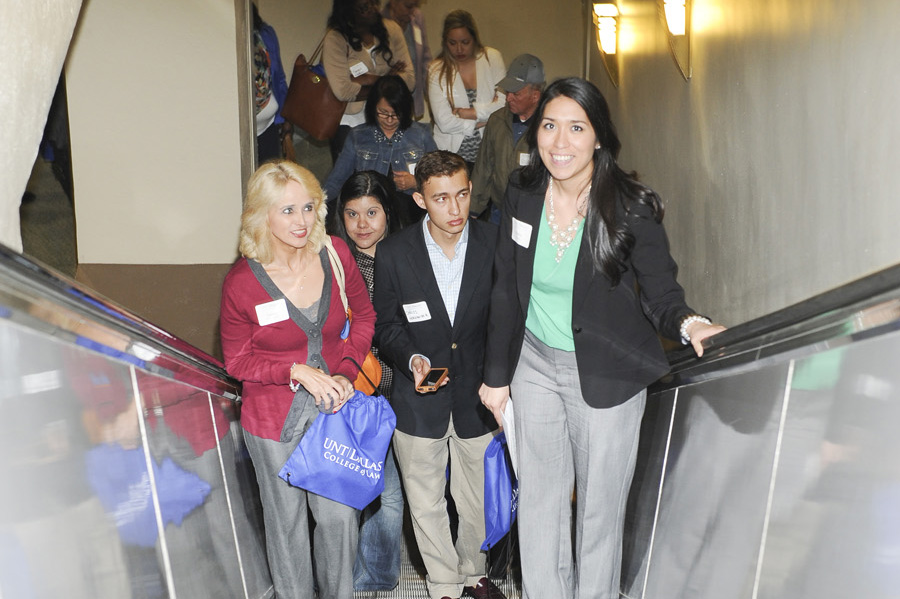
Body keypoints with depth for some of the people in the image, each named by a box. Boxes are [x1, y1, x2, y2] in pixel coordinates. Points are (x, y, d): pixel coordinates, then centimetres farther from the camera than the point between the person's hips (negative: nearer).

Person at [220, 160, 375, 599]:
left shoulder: (336, 255, -10)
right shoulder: (242, 282, -17)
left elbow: (363, 314, 6)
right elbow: (237, 360, -5)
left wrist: (346, 370, -9)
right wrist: (296, 371, -20)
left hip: (333, 405, 2)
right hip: (275, 419, -2)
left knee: (339, 515, 11)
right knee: (287, 521, 16)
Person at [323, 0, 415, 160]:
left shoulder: (391, 29, -1)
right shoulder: (335, 39, -12)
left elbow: (409, 80, -7)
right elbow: (342, 91, -23)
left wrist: (372, 79, -19)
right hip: (349, 124, -3)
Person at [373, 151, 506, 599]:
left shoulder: (495, 244, -8)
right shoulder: (393, 253, -10)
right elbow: (386, 325, -1)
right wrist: (412, 358, -19)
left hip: (478, 397, 1)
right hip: (418, 402, 0)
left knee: (478, 501, 18)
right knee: (425, 504, 15)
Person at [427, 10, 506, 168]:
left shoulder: (492, 58, 3)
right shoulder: (437, 70, -1)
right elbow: (445, 122, -12)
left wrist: (471, 112, -9)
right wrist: (485, 119, -7)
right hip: (452, 153, -1)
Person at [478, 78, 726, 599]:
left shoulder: (633, 209, -16)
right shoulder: (522, 195, -5)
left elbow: (661, 293, -10)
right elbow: (507, 292, 3)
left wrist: (687, 323, -34)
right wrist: (497, 375, 6)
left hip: (605, 375, -3)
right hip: (535, 362, 4)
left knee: (599, 507, 10)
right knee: (538, 500, 16)